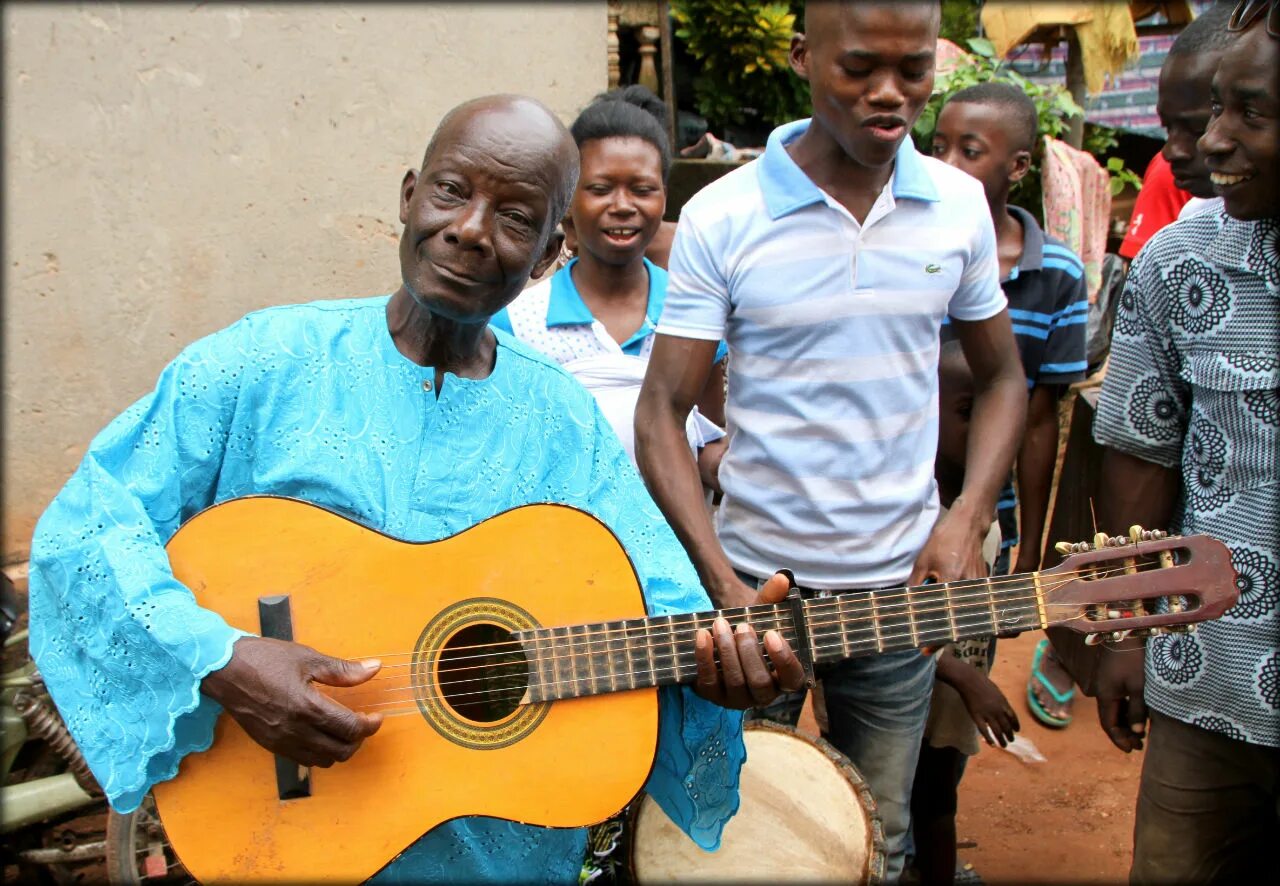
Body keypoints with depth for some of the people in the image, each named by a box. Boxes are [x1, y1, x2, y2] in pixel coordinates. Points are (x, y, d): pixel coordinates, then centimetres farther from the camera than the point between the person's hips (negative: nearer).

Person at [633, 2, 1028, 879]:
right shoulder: (721, 219, -11)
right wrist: (725, 589, -19)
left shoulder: (960, 205, -1)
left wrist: (966, 519, -6)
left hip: (901, 582, 3)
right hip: (758, 578, -2)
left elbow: (1002, 379, 10)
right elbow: (661, 414, -10)